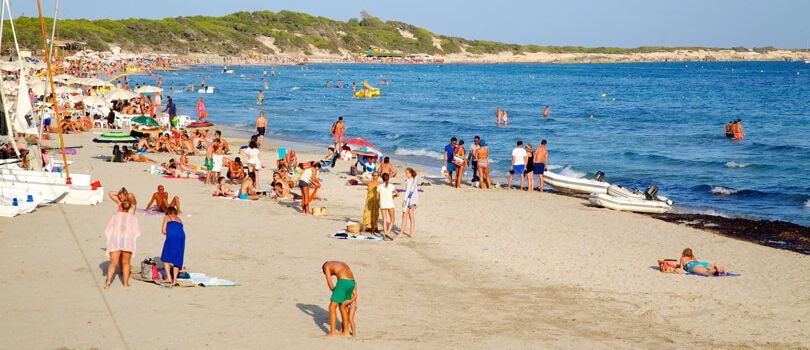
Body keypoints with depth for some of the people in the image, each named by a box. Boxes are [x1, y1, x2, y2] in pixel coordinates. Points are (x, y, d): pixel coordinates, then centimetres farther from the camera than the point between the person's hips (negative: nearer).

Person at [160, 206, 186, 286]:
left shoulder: (166, 217, 17)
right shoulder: (179, 219, 29)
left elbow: (164, 231, 9)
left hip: (172, 237, -4)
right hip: (182, 237, 4)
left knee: (166, 258, 7)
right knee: (177, 259, 9)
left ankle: (168, 277, -4)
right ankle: (174, 279, 2)